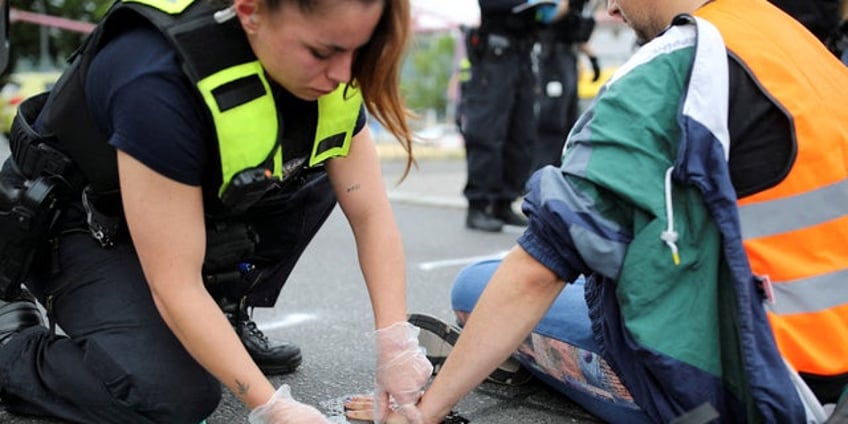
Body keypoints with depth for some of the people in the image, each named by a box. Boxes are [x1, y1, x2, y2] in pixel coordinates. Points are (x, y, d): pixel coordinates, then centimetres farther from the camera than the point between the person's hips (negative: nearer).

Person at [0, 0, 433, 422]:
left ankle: (226, 317, 4)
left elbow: (371, 213, -14)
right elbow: (175, 286, -34)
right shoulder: (161, 82, -38)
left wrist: (396, 344, -23)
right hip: (79, 226, -7)